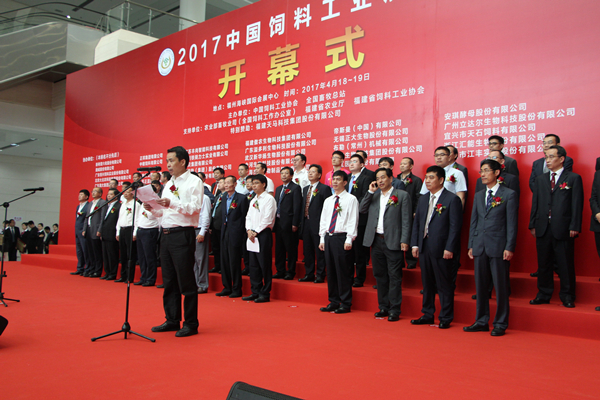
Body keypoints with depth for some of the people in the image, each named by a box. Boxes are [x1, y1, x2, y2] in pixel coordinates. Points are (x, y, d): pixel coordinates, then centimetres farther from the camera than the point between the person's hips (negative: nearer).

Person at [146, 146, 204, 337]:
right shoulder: (168, 185, 20)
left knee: (186, 282, -4)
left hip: (182, 234, -8)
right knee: (169, 281, 12)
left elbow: (195, 208, -15)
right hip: (166, 234, 8)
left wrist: (173, 203, -25)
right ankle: (172, 320, 22)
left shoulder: (194, 181, -4)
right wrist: (153, 209, 3)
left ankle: (191, 323, 5)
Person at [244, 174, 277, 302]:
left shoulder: (269, 199, -5)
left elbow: (267, 219, -12)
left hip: (263, 234, -7)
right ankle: (255, 292, 17)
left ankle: (265, 294, 2)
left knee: (265, 265, -4)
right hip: (252, 234, 8)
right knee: (253, 264, 9)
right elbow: (248, 217, 17)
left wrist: (256, 232, -13)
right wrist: (249, 230, -1)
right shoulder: (253, 200, 19)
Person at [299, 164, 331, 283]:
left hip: (318, 224, -7)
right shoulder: (305, 189, 18)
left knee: (319, 251, -1)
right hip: (306, 223, 7)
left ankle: (320, 275, 7)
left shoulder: (324, 188, -5)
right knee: (307, 251, 12)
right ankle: (309, 274, 20)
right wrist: (302, 223, 12)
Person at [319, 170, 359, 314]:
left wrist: (349, 240, -15)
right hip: (328, 237, 6)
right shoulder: (328, 200, 17)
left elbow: (353, 221, -8)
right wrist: (322, 239, 11)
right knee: (330, 271, 9)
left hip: (342, 238, -6)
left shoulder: (351, 199, -2)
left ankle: (345, 304, 5)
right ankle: (333, 302, 18)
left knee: (343, 271, -3)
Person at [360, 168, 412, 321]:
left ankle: (394, 310, 4)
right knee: (380, 275, 11)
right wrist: (370, 192, -1)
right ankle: (383, 307, 21)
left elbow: (406, 220, -5)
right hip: (376, 240, 5)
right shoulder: (373, 196, 15)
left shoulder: (402, 195, 0)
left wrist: (404, 241, -12)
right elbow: (363, 210, 4)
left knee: (394, 277, -3)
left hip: (393, 242, -5)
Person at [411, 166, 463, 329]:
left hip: (441, 249, -6)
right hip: (424, 247, 6)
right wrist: (415, 244, 7)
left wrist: (449, 248, -16)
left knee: (444, 285, 2)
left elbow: (455, 226, -11)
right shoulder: (423, 199, 14)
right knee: (427, 283, 14)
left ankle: (446, 318, 13)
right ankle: (427, 315, 25)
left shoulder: (452, 199, -6)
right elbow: (416, 222, 15)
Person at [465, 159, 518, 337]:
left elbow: (512, 223, -6)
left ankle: (500, 324, 11)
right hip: (480, 247, 5)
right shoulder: (478, 196, 15)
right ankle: (481, 322, 19)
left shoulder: (509, 194, -2)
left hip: (499, 247, -5)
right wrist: (471, 245, 10)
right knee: (481, 286, 10)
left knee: (501, 287, 1)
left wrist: (509, 248, -11)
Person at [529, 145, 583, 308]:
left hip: (563, 229, -4)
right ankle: (543, 295, 19)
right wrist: (533, 225, 7)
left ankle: (567, 297, 13)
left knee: (565, 265, 2)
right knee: (543, 264, 9)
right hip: (543, 228, 4)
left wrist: (574, 226, -10)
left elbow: (577, 204, -3)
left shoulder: (573, 178, 2)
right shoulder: (540, 179, 15)